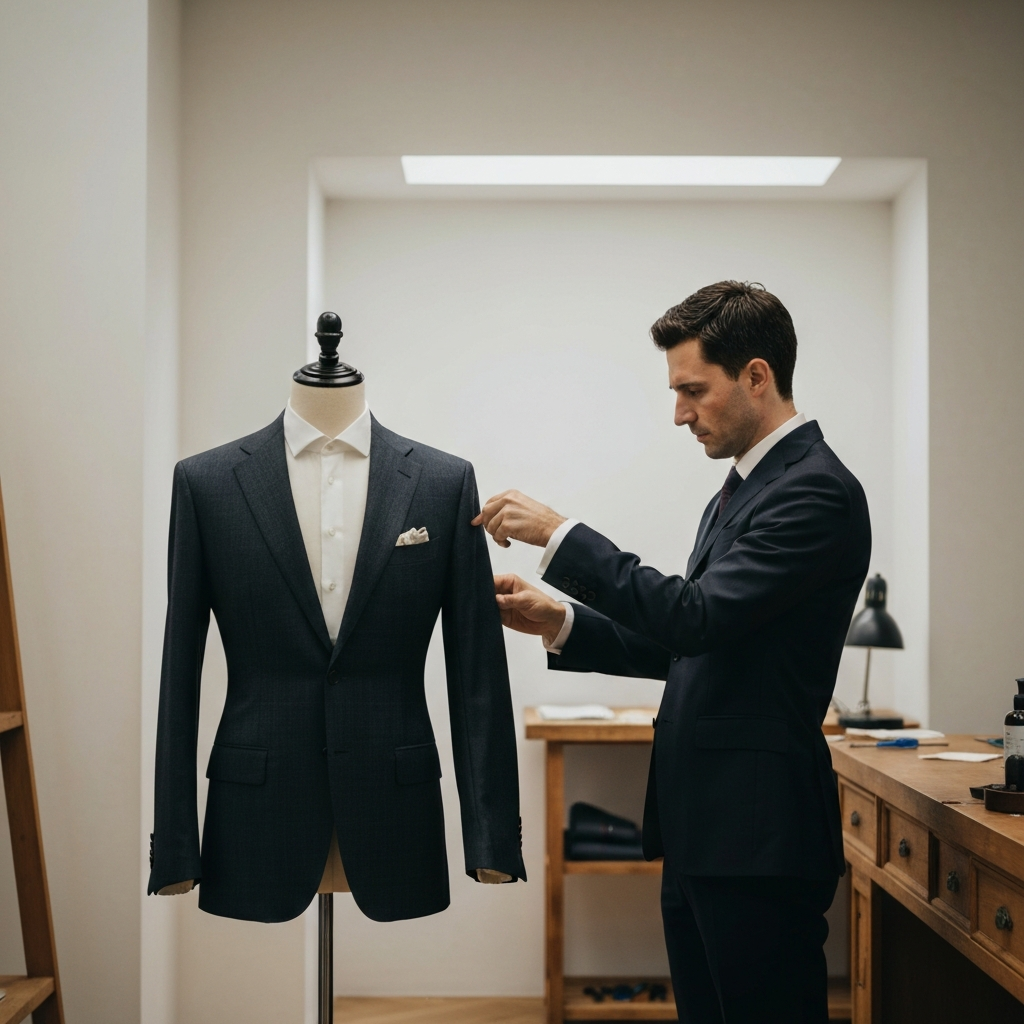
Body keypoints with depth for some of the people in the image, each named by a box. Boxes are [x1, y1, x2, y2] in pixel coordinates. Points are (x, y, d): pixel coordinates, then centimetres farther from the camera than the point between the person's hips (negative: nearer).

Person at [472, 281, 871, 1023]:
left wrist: (558, 535, -18)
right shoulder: (741, 491, 15)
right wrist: (561, 623, 5)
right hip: (700, 831, 9)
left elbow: (700, 615, -24)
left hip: (758, 836, -9)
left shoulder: (818, 490, -15)